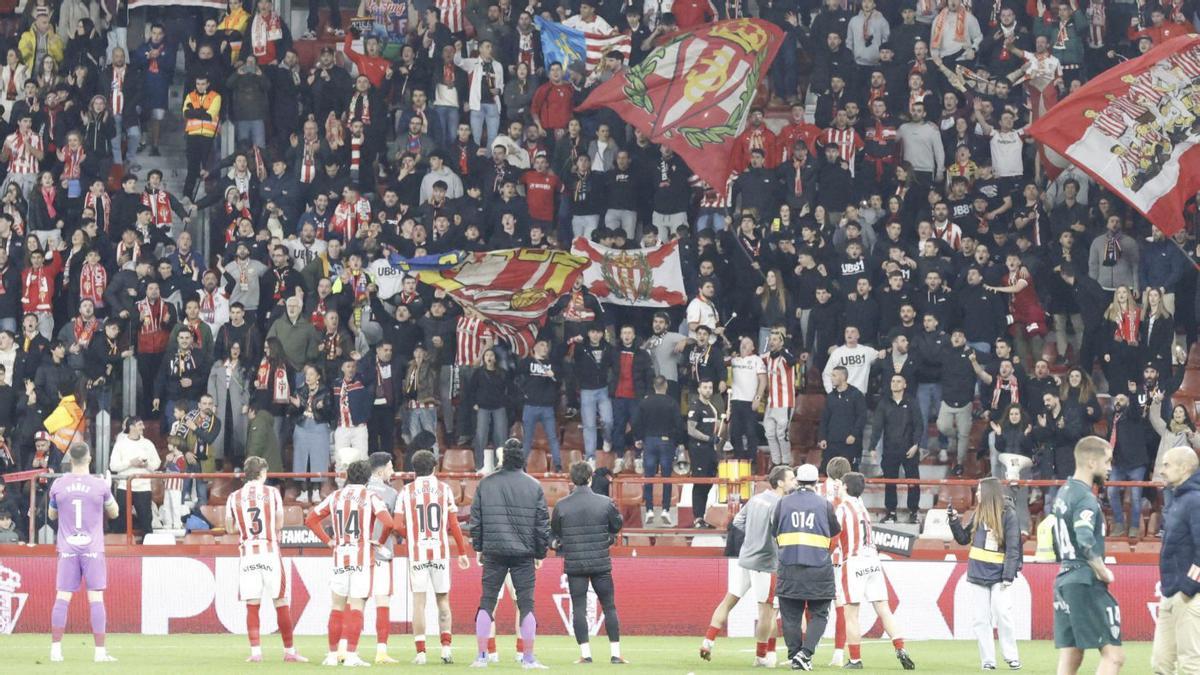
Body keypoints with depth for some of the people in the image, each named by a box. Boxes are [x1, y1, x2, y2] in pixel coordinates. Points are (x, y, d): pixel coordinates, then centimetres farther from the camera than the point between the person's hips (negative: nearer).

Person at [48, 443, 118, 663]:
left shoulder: (58, 485, -1)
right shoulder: (100, 485, -6)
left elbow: (52, 515, 14)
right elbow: (113, 513, 9)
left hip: (67, 549, 1)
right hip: (92, 549, -1)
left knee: (62, 597, 4)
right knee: (96, 598, -1)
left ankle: (56, 648, 0)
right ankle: (100, 651, -3)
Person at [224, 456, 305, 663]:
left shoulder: (234, 497, 3)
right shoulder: (272, 493, -1)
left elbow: (230, 527, 12)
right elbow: (279, 525, 4)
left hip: (246, 553, 2)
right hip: (270, 552, -2)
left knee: (252, 605, 4)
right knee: (281, 602, 4)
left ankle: (255, 651, -2)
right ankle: (289, 651, 8)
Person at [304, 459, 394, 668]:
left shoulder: (335, 496, 8)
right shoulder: (370, 497, -4)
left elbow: (311, 520, 11)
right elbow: (388, 522, -17)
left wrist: (328, 541, 14)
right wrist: (380, 541, 0)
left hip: (340, 556, 3)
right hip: (363, 557, -3)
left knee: (337, 606, 11)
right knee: (356, 607, -3)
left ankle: (333, 654, 12)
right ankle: (350, 654, -10)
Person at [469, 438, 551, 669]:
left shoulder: (486, 484, 2)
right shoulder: (534, 487, 0)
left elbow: (475, 520, 5)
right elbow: (542, 524, 2)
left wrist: (478, 547, 15)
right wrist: (540, 554, 11)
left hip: (493, 553, 1)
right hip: (523, 554, -1)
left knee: (487, 602, 7)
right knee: (526, 604, 3)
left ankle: (482, 656, 3)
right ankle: (528, 658, 1)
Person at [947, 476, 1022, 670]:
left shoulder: (1008, 514, -7)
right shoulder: (979, 514, 9)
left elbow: (1013, 547, -10)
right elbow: (964, 538, 17)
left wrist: (1009, 576, -16)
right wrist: (954, 521, 2)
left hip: (998, 575, -6)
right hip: (976, 574, 6)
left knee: (1003, 616, -10)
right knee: (980, 620, 2)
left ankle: (1011, 657, 2)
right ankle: (988, 660, 7)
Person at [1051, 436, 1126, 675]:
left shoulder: (1063, 493, 16)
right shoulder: (1085, 499, -13)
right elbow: (1086, 543, -27)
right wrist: (1103, 572, -13)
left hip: (1063, 582, 10)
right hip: (1087, 583, -10)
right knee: (1113, 655, -9)